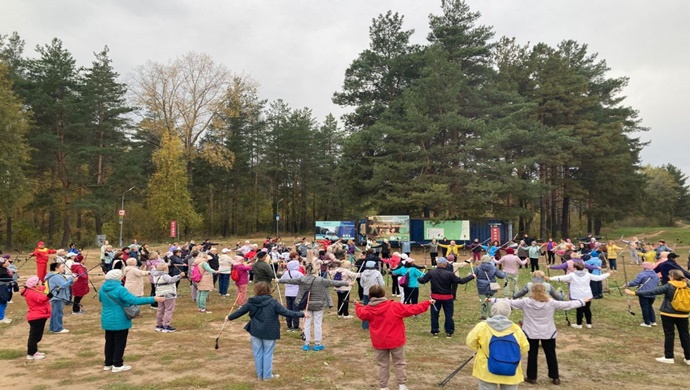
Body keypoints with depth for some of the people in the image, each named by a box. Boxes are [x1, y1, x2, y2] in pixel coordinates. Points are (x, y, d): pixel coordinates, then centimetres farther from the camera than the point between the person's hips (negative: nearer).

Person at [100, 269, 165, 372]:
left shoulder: (102, 288, 1)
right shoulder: (119, 289, -24)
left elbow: (100, 299, 21)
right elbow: (134, 300, -29)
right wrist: (153, 299, -28)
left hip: (107, 320, 8)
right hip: (119, 321, -8)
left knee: (109, 342, 17)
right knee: (120, 342, 4)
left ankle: (108, 363, 26)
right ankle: (117, 365, 10)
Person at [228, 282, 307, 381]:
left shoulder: (251, 302, -5)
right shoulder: (273, 302, -13)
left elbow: (240, 311, 6)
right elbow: (286, 312, -14)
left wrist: (229, 317, 25)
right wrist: (302, 314, -8)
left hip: (255, 332, 2)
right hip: (269, 333, -2)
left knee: (258, 354, 14)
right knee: (268, 354, 11)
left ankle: (259, 375, 24)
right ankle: (267, 375, 18)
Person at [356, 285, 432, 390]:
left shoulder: (368, 310, -5)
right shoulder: (395, 306, -13)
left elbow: (361, 314, 17)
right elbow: (412, 309, -11)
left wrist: (358, 305, 38)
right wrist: (427, 303, -3)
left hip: (379, 342, 2)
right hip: (395, 341, -2)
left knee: (382, 365, 14)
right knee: (399, 364, 13)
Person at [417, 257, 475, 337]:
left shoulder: (431, 273, -9)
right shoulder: (449, 274, -14)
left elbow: (422, 280, -4)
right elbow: (461, 281, -11)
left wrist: (418, 278, 20)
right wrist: (471, 276, 2)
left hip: (435, 297, 2)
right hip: (447, 297, -1)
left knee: (434, 315, 11)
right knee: (449, 315, 10)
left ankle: (434, 332, 15)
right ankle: (449, 332, 13)